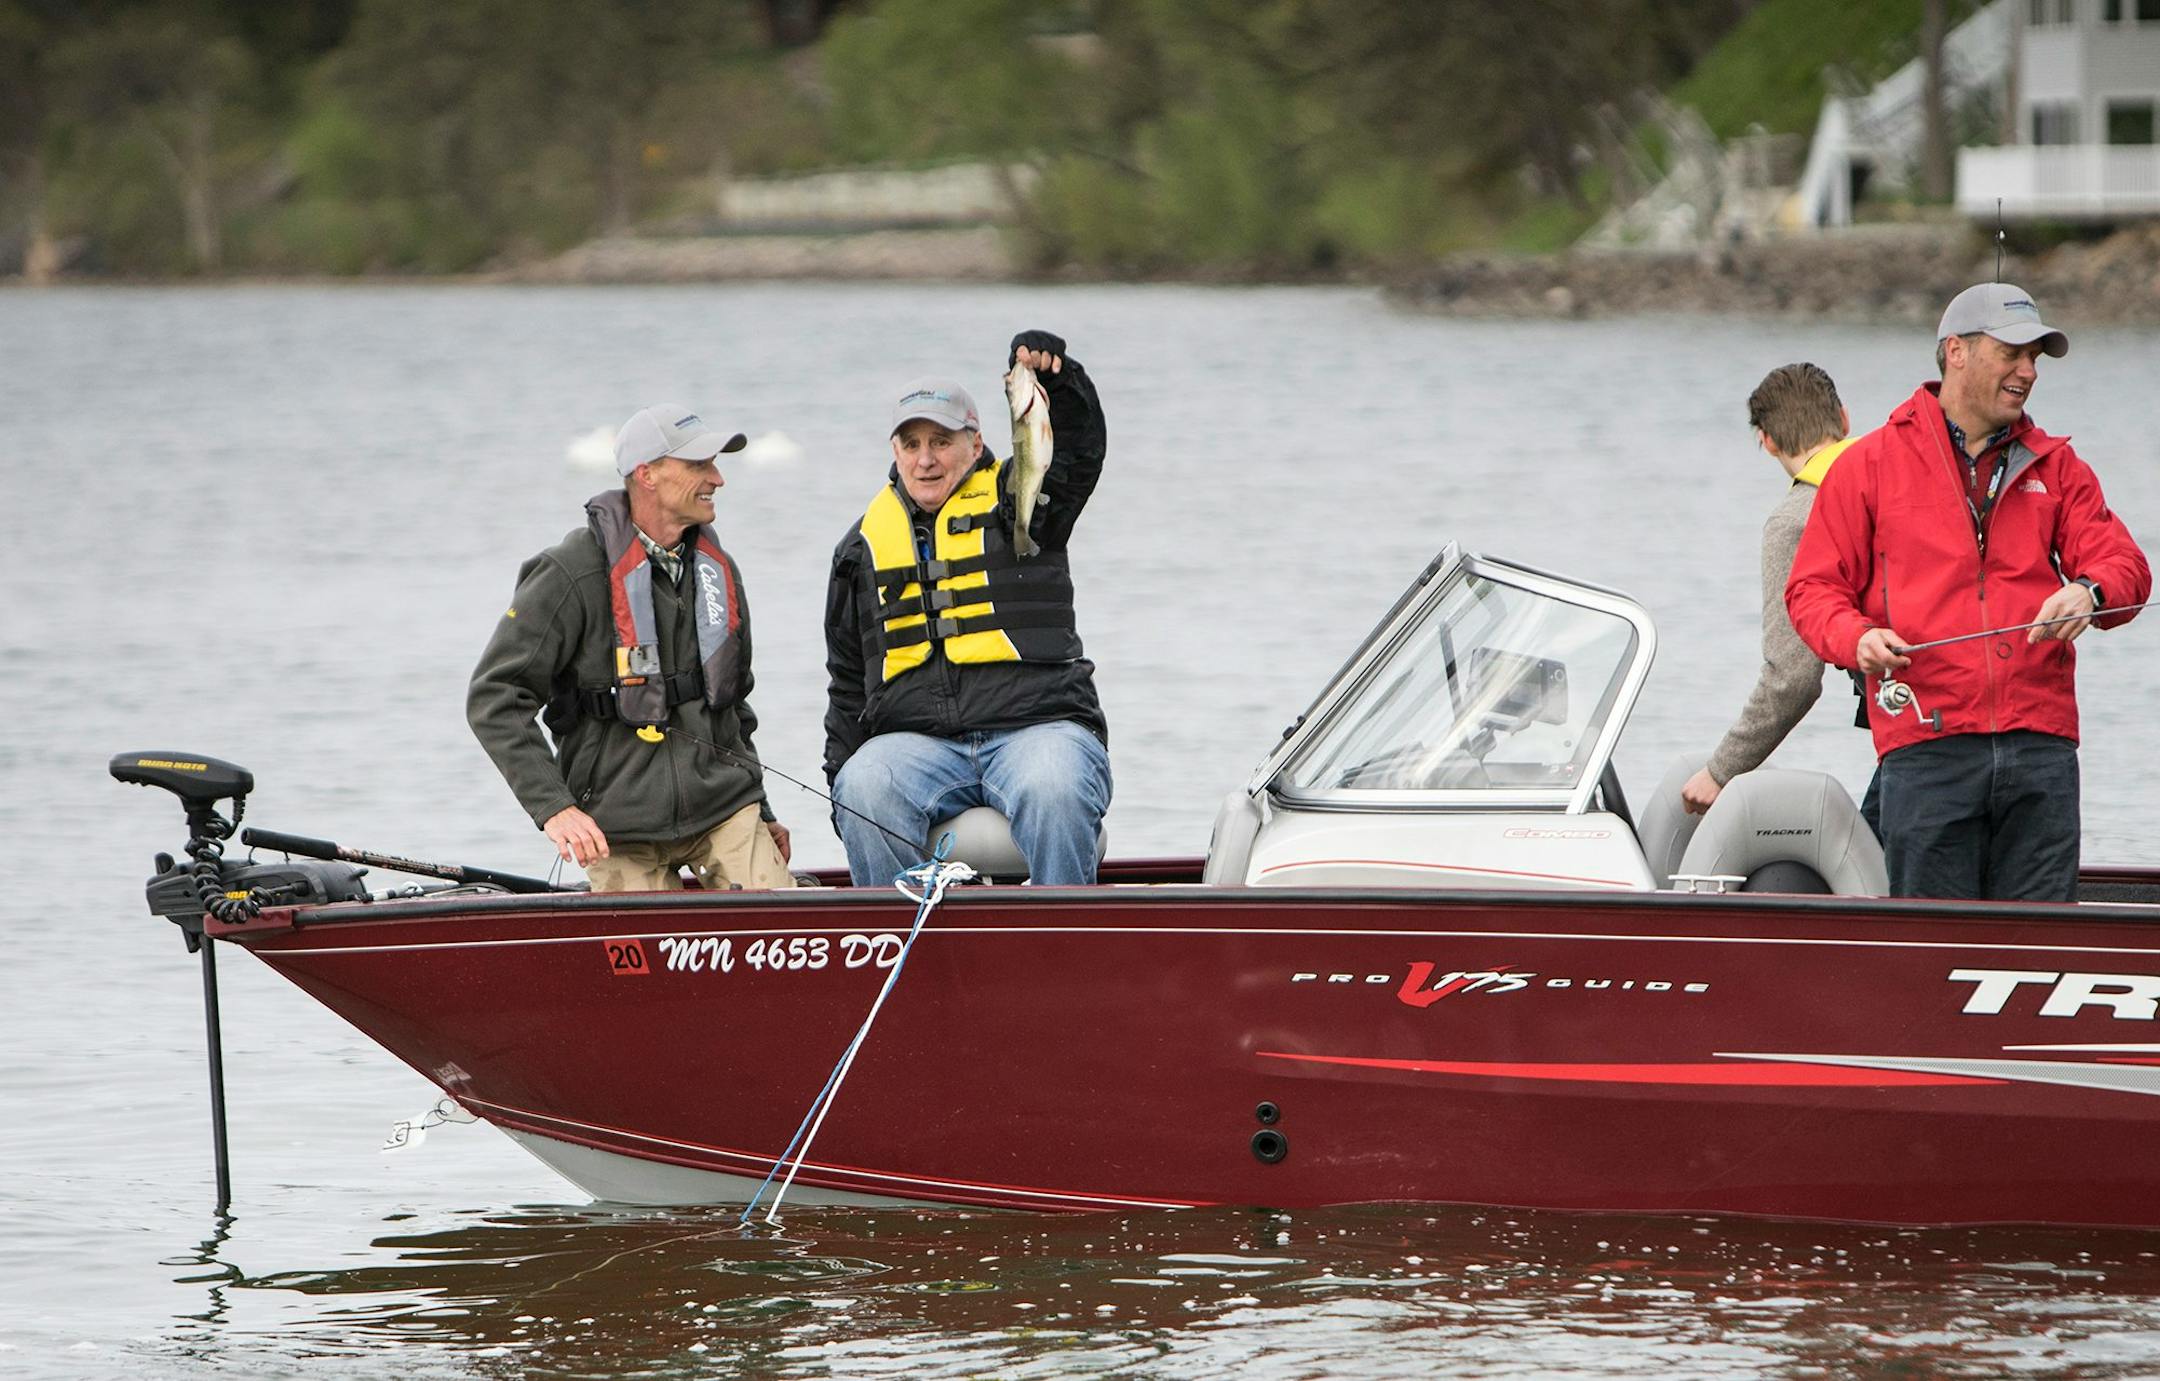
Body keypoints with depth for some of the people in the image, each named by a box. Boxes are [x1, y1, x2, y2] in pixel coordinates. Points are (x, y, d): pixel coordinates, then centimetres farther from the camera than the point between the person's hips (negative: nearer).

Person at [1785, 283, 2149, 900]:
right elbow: (1813, 587, 7)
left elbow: (2125, 568, 9)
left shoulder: (2056, 467, 17)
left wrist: (2089, 593, -15)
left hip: (2040, 747, 2)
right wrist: (1856, 638, -14)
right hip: (1925, 744, -2)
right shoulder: (1872, 464, 9)